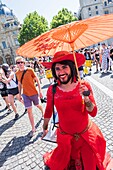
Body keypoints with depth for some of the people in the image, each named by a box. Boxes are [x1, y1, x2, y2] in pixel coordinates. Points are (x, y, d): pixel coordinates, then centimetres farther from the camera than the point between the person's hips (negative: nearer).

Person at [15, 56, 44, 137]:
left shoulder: (30, 70, -13)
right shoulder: (17, 73, -1)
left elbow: (37, 80, -8)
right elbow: (19, 84, 10)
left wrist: (40, 91, -11)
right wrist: (19, 94, 11)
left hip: (34, 93, -2)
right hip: (25, 94, 2)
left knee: (37, 105, 21)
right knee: (29, 111, 2)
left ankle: (42, 111, 58)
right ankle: (33, 128, 14)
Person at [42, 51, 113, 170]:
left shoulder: (84, 86, -17)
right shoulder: (52, 90, -17)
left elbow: (93, 113, -13)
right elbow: (48, 112, 0)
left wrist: (86, 98, -31)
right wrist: (45, 128, 14)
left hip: (87, 135, 1)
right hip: (65, 137, 0)